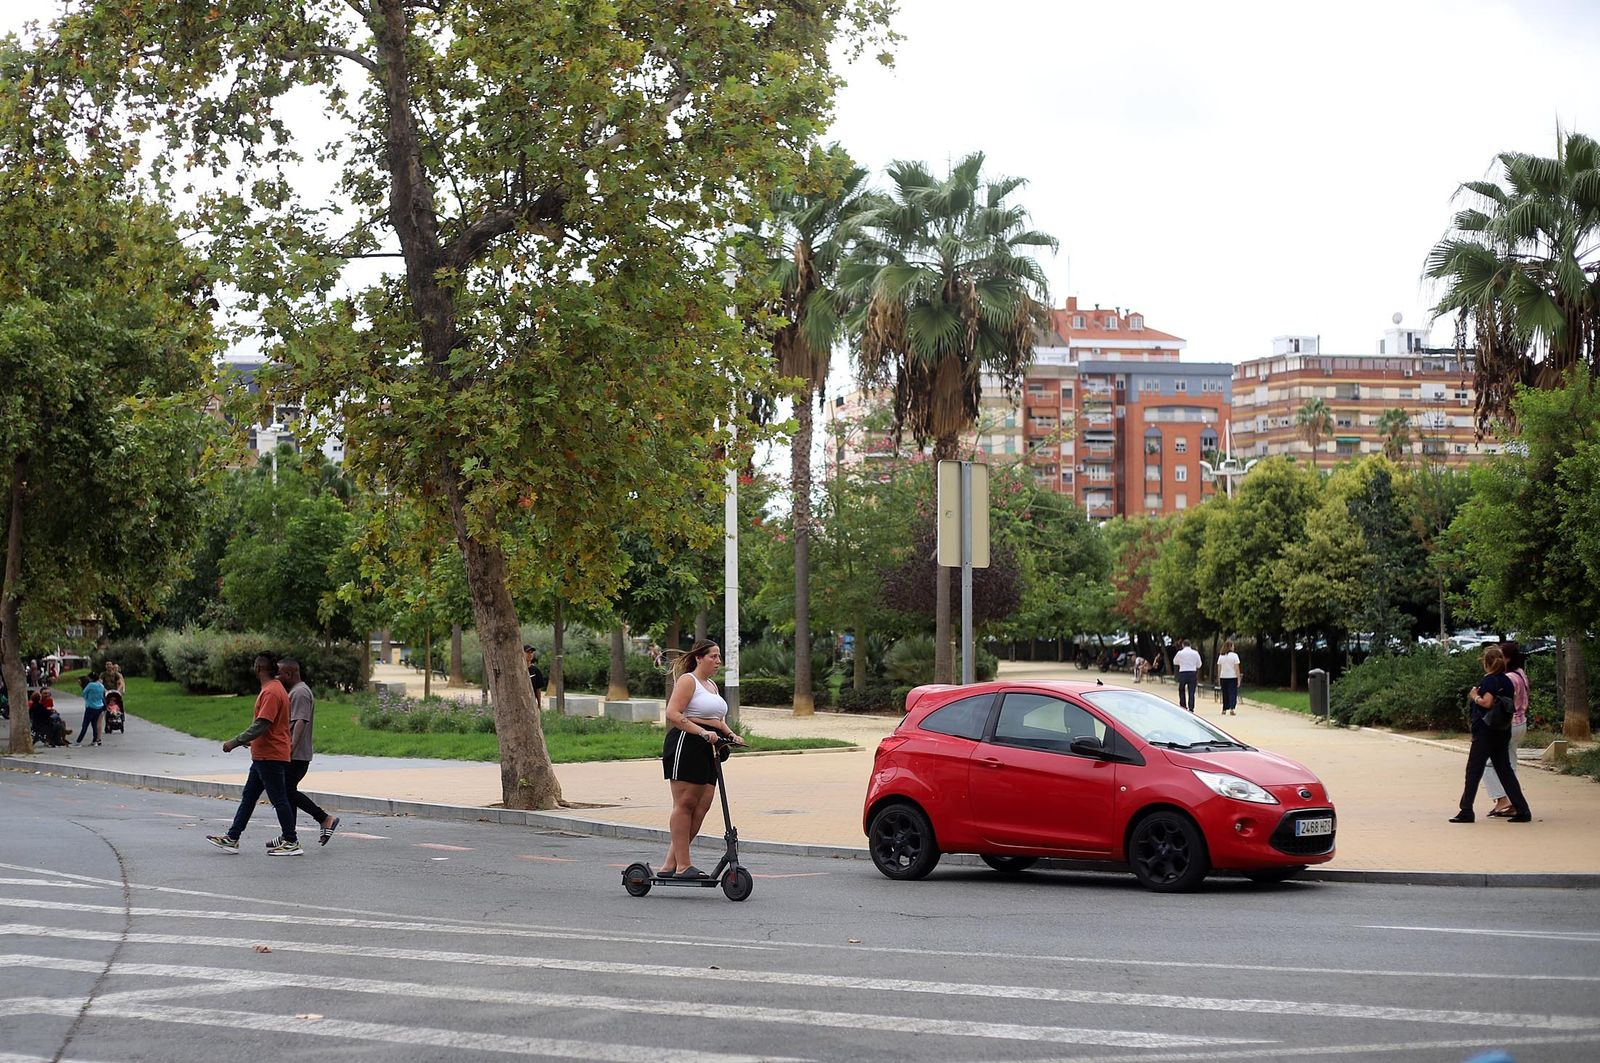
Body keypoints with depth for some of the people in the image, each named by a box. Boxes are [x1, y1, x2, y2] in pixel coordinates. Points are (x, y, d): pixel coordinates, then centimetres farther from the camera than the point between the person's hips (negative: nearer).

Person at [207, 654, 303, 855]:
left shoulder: (271, 692, -19)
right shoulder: (274, 688, 14)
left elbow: (261, 725, -26)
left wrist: (234, 742, -23)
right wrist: (251, 740, 27)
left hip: (270, 757, -11)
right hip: (263, 756, 11)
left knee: (279, 799, -4)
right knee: (248, 797, 12)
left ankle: (292, 843, 1)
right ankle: (232, 838, 16)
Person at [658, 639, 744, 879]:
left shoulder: (712, 686, 23)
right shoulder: (687, 681, -5)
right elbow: (673, 713, -17)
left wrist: (731, 735, 11)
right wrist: (702, 732, -23)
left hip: (707, 750, 9)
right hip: (686, 745, -9)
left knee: (702, 805, 2)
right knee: (685, 803, -7)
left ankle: (669, 864, 6)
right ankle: (683, 865, -6)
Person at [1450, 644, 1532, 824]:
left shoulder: (1489, 680, -13)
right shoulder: (1507, 681, 11)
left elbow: (1487, 702, -26)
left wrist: (1475, 696, -7)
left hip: (1485, 731, -8)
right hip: (1502, 733, 8)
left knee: (1473, 771, -1)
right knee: (1505, 771, 10)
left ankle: (1466, 811, 0)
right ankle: (1522, 810, 4)